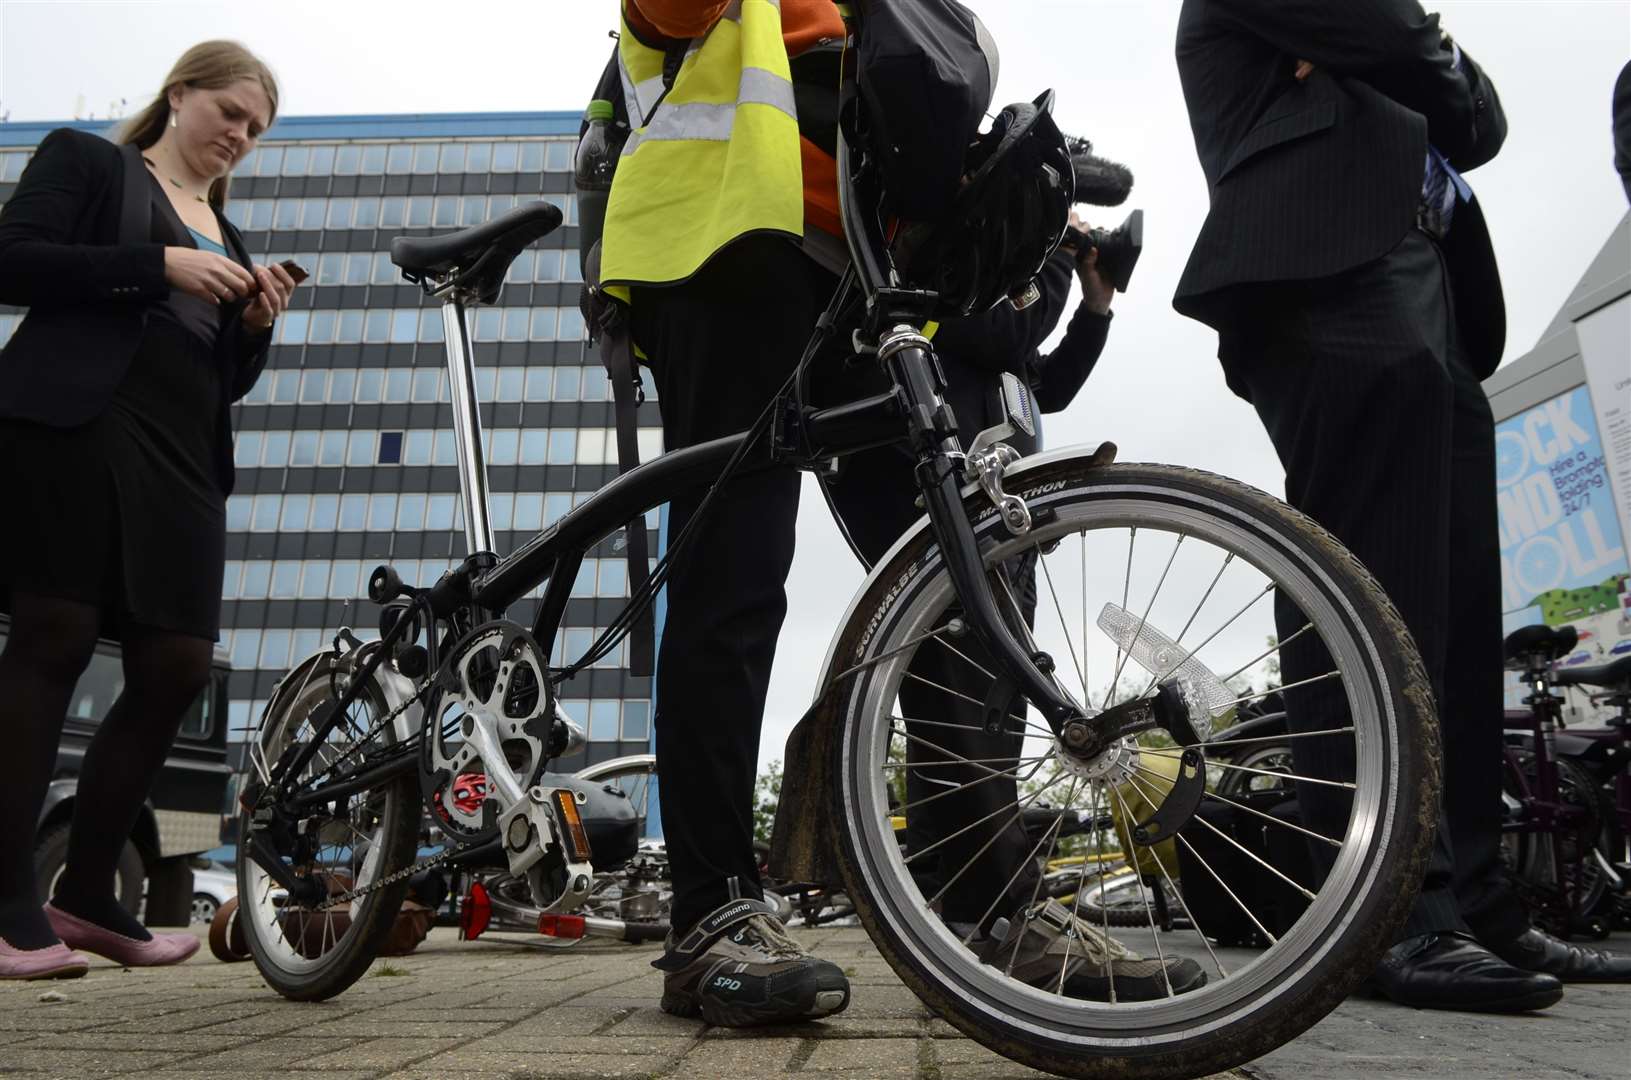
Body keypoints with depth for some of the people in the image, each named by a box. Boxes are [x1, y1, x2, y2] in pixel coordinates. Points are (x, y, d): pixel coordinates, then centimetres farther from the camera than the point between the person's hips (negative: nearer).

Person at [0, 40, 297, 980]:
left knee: (179, 664, -4)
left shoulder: (227, 238, 27)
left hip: (181, 457, 6)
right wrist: (159, 265, -11)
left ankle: (88, 894, 8)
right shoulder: (86, 161, 11)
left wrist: (256, 322, 3)